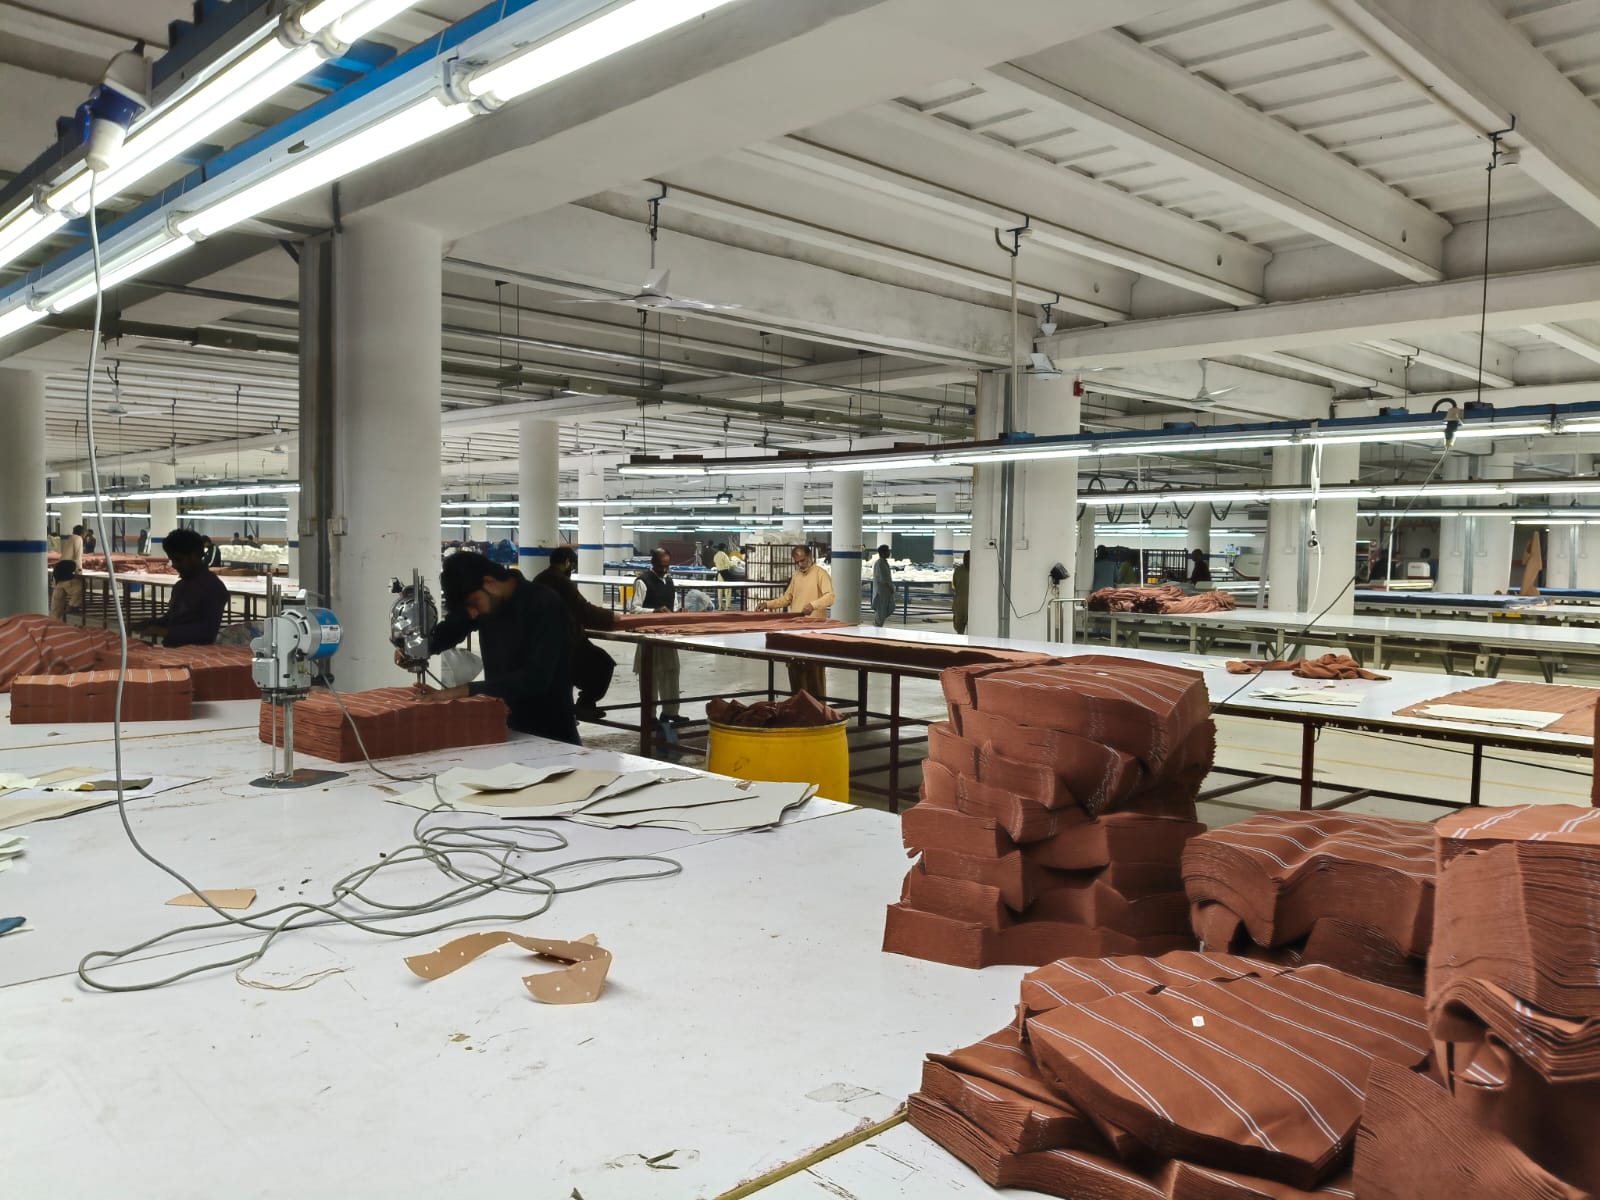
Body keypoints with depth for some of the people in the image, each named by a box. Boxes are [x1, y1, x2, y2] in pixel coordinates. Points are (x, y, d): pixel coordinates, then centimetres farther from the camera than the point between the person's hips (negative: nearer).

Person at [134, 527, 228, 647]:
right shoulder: (180, 585, 16)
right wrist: (150, 624, 7)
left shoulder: (214, 587, -11)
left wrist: (167, 632, -21)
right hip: (171, 647, 8)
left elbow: (208, 629, -19)